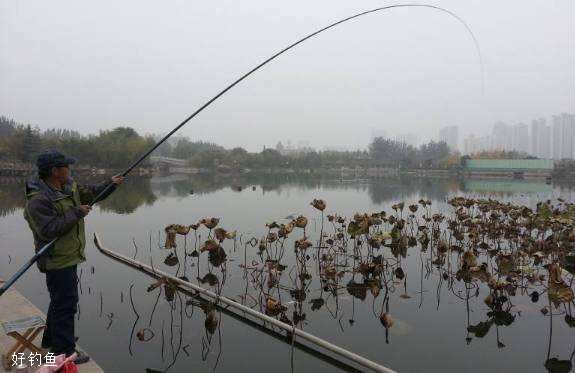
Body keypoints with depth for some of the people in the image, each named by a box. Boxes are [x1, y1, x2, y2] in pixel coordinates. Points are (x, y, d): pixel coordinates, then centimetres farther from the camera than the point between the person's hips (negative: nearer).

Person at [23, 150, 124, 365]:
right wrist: (76, 213, -25)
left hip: (68, 256, 10)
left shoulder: (68, 186, 4)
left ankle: (51, 339, 42)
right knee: (65, 304, -2)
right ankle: (64, 351, 10)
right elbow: (49, 230, -30)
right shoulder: (38, 200, -23)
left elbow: (90, 193, 18)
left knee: (60, 300, 24)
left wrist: (110, 184, 7)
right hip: (57, 260, -10)